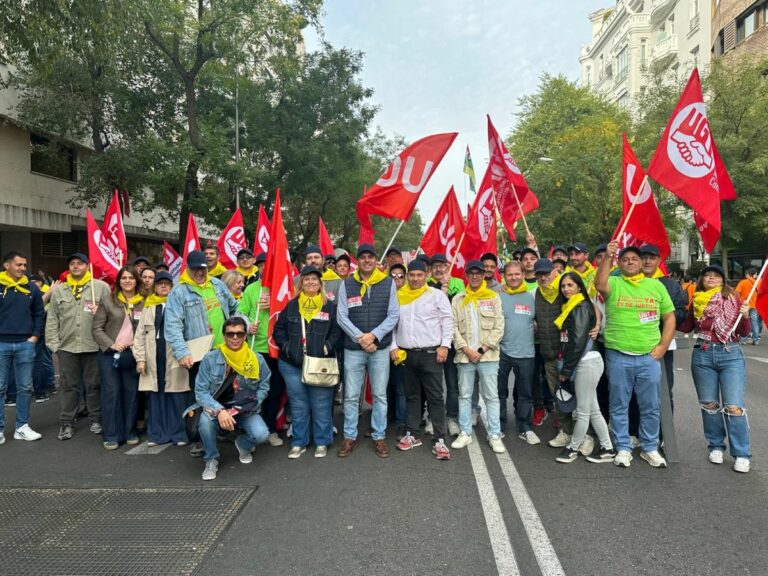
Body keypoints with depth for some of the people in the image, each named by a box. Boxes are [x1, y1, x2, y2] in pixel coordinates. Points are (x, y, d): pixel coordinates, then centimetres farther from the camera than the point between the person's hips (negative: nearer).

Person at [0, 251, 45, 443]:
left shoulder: (31, 288, 7)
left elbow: (39, 313, 12)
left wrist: (35, 335, 2)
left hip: (25, 344, 2)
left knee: (25, 388, 7)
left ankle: (22, 427, 17)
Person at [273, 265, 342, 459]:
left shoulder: (330, 306, 5)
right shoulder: (291, 306, 10)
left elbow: (337, 331, 2)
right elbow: (279, 329, 12)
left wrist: (327, 346, -12)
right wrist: (286, 346, -2)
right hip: (292, 364, 2)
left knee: (321, 405, 3)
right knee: (298, 405, 9)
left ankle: (322, 442, 18)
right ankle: (298, 443, 22)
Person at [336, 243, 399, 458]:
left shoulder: (388, 283, 2)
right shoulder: (346, 284, 2)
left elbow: (394, 315, -3)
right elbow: (341, 316, -3)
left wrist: (374, 335, -14)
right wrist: (360, 338, -13)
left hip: (380, 348, 0)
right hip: (353, 349, 0)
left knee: (380, 395, 8)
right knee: (351, 396, 6)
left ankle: (379, 437, 21)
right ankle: (350, 437, 20)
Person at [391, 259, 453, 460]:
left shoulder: (437, 295, 0)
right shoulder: (399, 297, 9)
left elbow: (447, 321, -2)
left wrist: (444, 345, -10)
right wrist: (393, 346, 2)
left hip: (431, 353, -3)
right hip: (406, 354, 3)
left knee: (435, 397, -2)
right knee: (411, 395, 13)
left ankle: (439, 440, 2)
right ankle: (412, 434, 24)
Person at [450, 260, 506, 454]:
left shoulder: (493, 297, 5)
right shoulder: (458, 299, 9)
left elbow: (499, 327, -1)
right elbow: (453, 327, 3)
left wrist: (483, 348, -10)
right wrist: (466, 349, -9)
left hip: (488, 355, -2)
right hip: (465, 355, 2)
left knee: (491, 396, 3)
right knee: (464, 395, 8)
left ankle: (494, 435, 10)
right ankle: (465, 433, 18)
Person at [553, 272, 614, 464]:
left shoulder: (581, 307, -11)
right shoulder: (569, 307, 16)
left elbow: (578, 341, -16)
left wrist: (566, 370, -13)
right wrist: (566, 368, 10)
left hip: (587, 363, -9)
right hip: (582, 363, 9)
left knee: (583, 411, 3)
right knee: (592, 410, 13)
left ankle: (573, 448, 14)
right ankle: (607, 449, 21)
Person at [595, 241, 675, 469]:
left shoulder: (656, 285, 9)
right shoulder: (614, 284, 2)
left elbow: (669, 317, 10)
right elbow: (599, 284, -23)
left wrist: (663, 346, 1)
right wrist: (608, 257, -31)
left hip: (649, 357, 2)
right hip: (618, 356, -2)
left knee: (650, 407, 10)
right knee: (619, 406, 8)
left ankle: (649, 448, 26)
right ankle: (623, 448, 20)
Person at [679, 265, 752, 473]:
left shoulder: (733, 297, 2)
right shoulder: (696, 301, 7)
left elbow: (744, 332, 2)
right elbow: (686, 327, 14)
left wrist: (745, 316, -16)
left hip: (731, 354, -2)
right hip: (702, 355, 2)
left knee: (734, 406, -6)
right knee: (709, 404, 10)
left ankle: (741, 454, 3)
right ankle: (716, 446, 25)